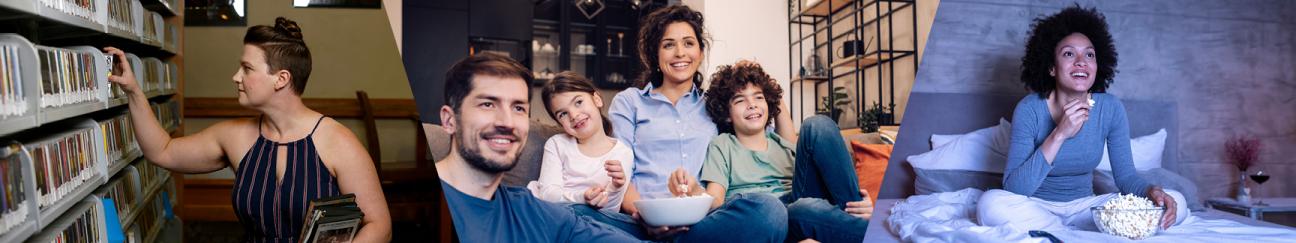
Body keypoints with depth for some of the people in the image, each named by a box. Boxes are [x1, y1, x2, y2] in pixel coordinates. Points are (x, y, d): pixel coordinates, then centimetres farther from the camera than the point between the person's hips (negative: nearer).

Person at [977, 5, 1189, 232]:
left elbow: (1126, 175, -3)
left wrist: (1151, 190, -27)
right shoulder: (1030, 109, -16)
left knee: (1176, 203, -14)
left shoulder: (1111, 108, -6)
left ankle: (1062, 233, -17)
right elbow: (1014, 189, -24)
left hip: (1083, 206, 3)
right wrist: (1059, 135, -32)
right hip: (1037, 207, -3)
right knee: (992, 203, -35)